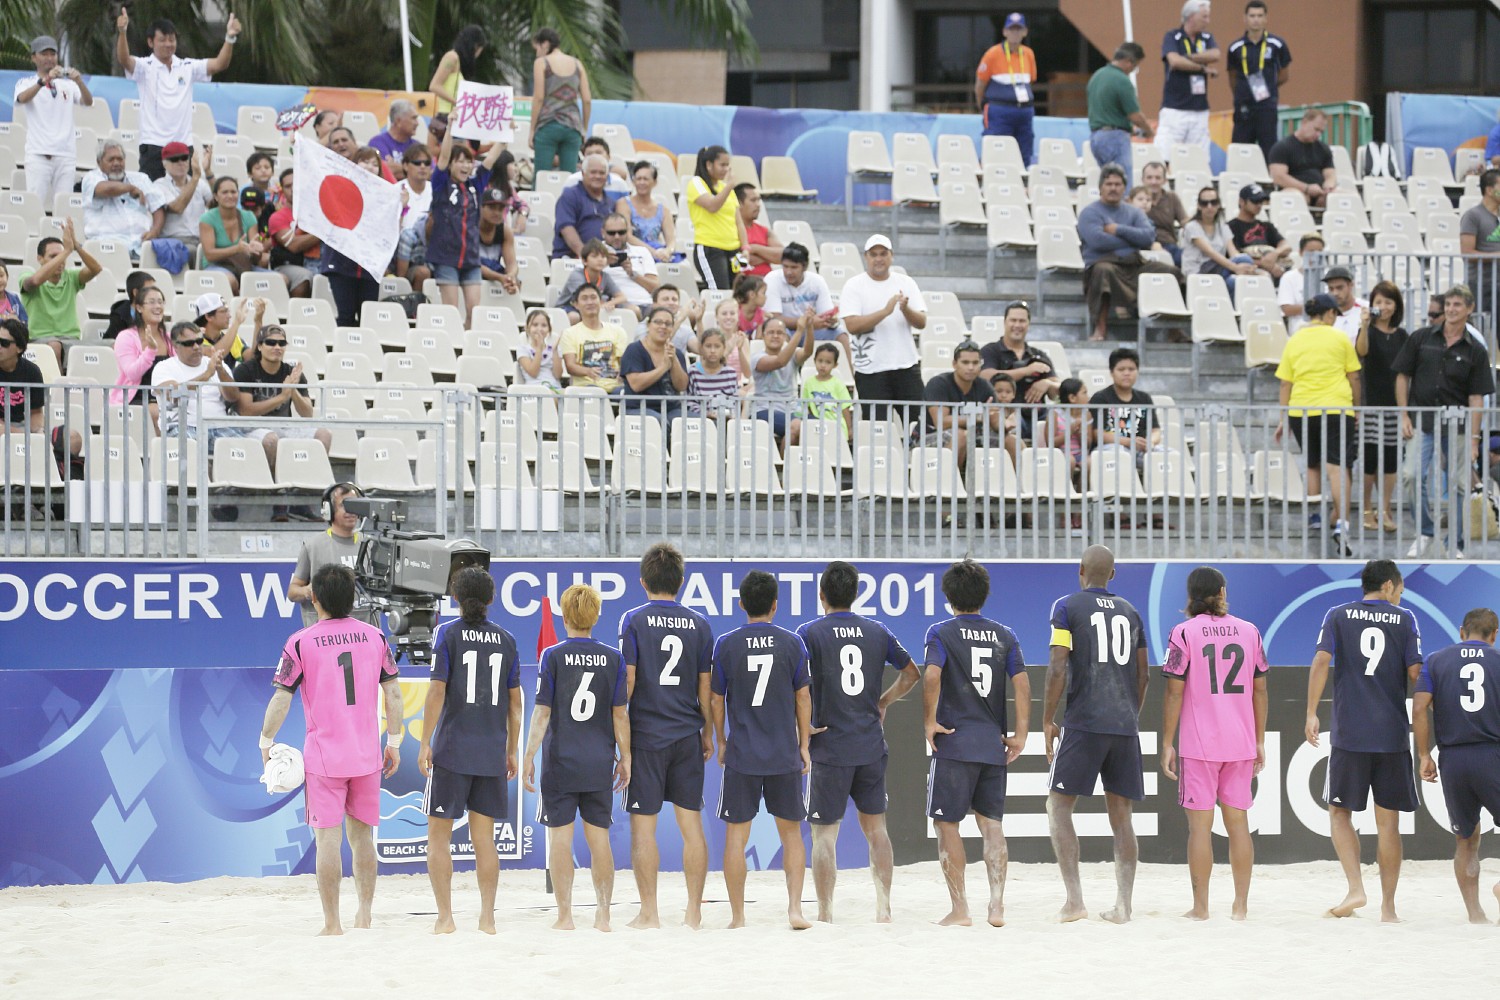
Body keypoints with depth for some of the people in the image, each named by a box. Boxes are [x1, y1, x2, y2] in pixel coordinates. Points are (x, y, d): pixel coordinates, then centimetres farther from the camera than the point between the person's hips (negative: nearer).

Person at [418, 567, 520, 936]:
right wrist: (511, 751, 17)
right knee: (484, 838, 9)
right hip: (492, 752, 4)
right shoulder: (506, 640, 7)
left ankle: (445, 917, -2)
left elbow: (437, 691, -11)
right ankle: (487, 917, 7)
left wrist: (425, 745, -7)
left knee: (439, 835, 4)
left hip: (451, 750, -4)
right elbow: (515, 701, 9)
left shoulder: (448, 634, -5)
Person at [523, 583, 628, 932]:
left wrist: (529, 756, -2)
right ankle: (603, 914, 7)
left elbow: (542, 712, -7)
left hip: (560, 760, -2)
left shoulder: (552, 656, -5)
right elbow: (620, 713, 2)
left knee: (560, 837, 2)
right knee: (599, 838, 8)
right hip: (600, 764, 3)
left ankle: (564, 916, 0)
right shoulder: (613, 658, 1)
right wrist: (625, 759, 9)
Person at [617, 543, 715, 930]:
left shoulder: (634, 621, -5)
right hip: (687, 735, 3)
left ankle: (649, 913, 1)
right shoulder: (699, 624, 5)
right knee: (691, 824, 7)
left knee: (643, 826, 1)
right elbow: (706, 687, 8)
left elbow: (626, 682, -8)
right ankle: (694, 911, 8)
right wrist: (708, 733, 18)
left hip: (645, 735, -3)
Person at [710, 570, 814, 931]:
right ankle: (795, 908, 1)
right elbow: (803, 698, 3)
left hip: (741, 754, -1)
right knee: (791, 833, 11)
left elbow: (716, 699, 2)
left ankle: (737, 915, 6)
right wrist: (804, 745, 13)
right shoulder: (792, 643, -1)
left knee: (736, 836, 5)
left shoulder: (726, 644, -3)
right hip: (784, 755, 1)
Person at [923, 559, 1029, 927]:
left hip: (954, 742, -4)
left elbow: (932, 675, -19)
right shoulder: (1004, 636, 8)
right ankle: (997, 906, 3)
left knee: (947, 823, 3)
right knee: (992, 824, 9)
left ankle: (959, 908, 0)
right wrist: (1021, 734, 5)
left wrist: (929, 721, -9)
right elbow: (1021, 683, 1)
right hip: (994, 745, 4)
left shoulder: (941, 633, -2)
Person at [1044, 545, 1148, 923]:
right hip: (1125, 725, 5)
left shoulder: (1067, 607, -1)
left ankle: (1074, 899, -8)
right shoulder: (1130, 611, 15)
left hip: (1083, 722, -5)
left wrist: (1047, 721, -2)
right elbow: (1142, 675, 17)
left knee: (1059, 806, 3)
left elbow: (1058, 668, -9)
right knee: (1121, 816, 8)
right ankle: (1123, 904, 1)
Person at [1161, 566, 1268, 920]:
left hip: (1198, 744, -3)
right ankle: (1241, 905, 9)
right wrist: (1260, 741, 17)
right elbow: (1260, 690, 10)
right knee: (1238, 821, 9)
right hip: (1241, 744, 3)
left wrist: (1167, 744, -2)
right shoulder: (1249, 632, 6)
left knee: (1200, 824, 0)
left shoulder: (1184, 633, -5)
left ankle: (1200, 906, 0)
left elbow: (1174, 694, -7)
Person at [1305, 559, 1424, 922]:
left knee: (1339, 812, 11)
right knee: (1388, 821, 6)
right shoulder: (1405, 619, 4)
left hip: (1348, 732, 0)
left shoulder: (1337, 616, 5)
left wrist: (1312, 713, -3)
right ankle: (1388, 907, 7)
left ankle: (1355, 888, -7)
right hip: (1393, 735, 0)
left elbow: (1322, 661, -5)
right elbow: (1416, 673, 1)